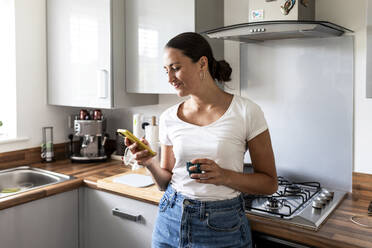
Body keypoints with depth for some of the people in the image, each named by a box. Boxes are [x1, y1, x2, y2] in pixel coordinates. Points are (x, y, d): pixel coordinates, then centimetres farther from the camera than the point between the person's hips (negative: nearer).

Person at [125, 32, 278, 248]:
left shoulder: (246, 112, -12)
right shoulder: (169, 118, -1)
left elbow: (270, 183, -7)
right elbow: (167, 182, 6)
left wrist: (225, 176, -23)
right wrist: (150, 163, -13)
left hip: (222, 229, -3)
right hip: (171, 220, 4)